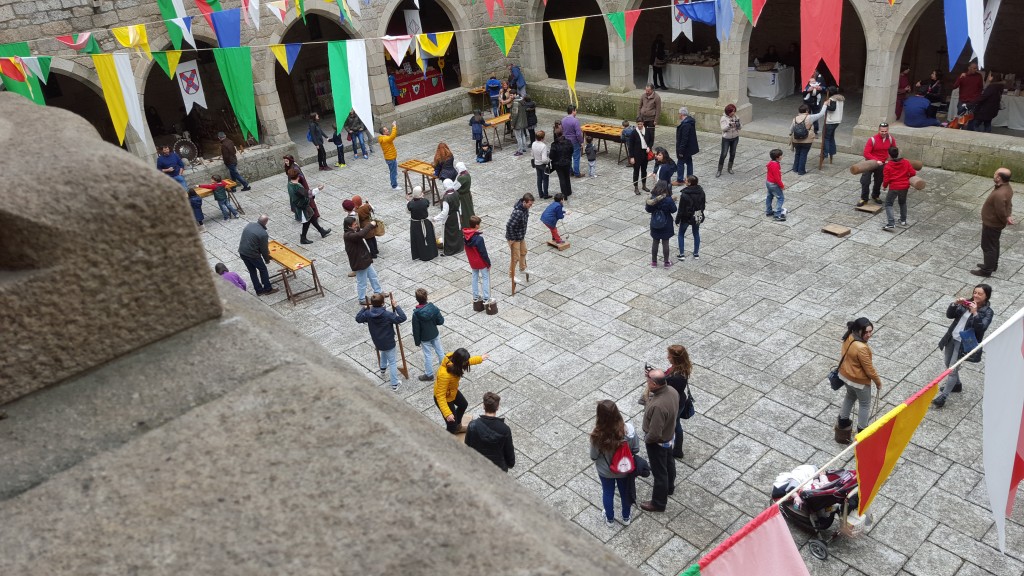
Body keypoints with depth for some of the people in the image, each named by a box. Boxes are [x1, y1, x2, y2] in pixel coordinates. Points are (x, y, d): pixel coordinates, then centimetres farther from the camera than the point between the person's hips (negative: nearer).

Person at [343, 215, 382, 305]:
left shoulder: (353, 232, 2)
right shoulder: (348, 235, -29)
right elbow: (361, 234, -45)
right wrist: (370, 225, -37)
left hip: (365, 259, 10)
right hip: (359, 262, -10)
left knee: (373, 276, 24)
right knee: (362, 282, 9)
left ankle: (378, 292, 42)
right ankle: (362, 299, 28)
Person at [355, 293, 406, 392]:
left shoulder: (368, 314, -14)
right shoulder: (388, 315, -28)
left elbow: (358, 318, 3)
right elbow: (402, 318, -28)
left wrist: (365, 308, 5)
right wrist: (397, 307, -20)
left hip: (377, 342, 5)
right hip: (389, 343, -5)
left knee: (383, 352, 39)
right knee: (392, 362, 9)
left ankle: (383, 369, 59)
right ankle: (394, 384, 13)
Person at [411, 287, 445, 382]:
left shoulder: (416, 314, -27)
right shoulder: (434, 308, -21)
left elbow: (416, 330, -17)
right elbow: (441, 321, -11)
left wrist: (417, 341, -3)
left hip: (425, 338, -3)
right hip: (435, 334, 3)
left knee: (428, 355, 13)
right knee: (439, 350, 23)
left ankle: (429, 374, 29)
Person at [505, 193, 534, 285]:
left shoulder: (525, 208, -7)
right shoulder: (518, 212, -35)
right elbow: (509, 226, -33)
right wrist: (512, 239, -22)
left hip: (521, 236, 9)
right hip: (514, 237, -9)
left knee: (523, 252, 25)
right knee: (515, 257, 6)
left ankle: (522, 269, 47)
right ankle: (512, 275, 25)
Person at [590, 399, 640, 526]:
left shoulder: (597, 435, -34)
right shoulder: (629, 429, -31)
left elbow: (593, 456, -17)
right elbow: (636, 450, -13)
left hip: (605, 471, -1)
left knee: (608, 493, 28)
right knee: (625, 492, 29)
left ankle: (610, 519, 51)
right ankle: (626, 517, 54)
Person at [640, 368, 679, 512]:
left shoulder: (658, 406, -43)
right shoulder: (672, 390, -16)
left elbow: (654, 434, -34)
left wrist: (646, 439, -13)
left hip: (658, 442, -9)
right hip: (669, 435, 9)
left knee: (659, 471, 12)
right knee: (669, 462, 31)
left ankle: (659, 503, 33)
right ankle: (669, 487, 57)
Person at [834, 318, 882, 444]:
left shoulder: (849, 337, -12)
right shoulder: (861, 348, -36)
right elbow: (869, 369, -24)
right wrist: (878, 382, -8)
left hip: (845, 374, 8)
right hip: (859, 380, -8)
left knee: (850, 396, 31)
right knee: (865, 404, 17)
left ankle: (843, 421, 46)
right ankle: (862, 431, 32)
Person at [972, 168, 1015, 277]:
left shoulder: (999, 194, -36)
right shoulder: (1007, 187, -3)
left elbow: (1001, 212, -27)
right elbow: (1008, 204, 9)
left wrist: (1006, 219, -9)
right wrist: (1009, 215, -2)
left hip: (991, 224, -10)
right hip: (996, 223, 10)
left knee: (988, 247, 5)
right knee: (994, 244, 25)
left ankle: (987, 271, 17)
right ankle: (993, 264, 41)